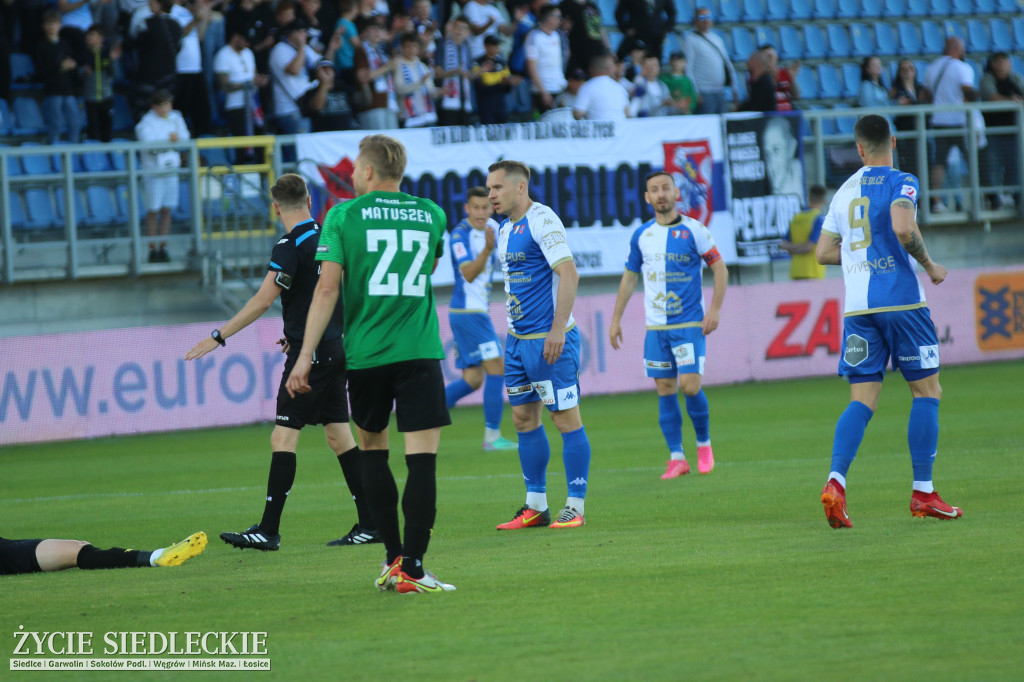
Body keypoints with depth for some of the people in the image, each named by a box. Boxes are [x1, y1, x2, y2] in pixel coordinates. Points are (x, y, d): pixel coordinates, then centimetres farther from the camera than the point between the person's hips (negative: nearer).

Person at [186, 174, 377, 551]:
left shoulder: (291, 247, -14)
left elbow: (263, 300, -20)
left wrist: (218, 337, -17)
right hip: (336, 349, 8)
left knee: (283, 437, -8)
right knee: (339, 435, 12)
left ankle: (268, 530, -10)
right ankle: (369, 524, 11)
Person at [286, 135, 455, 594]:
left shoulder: (343, 215, 1)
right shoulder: (431, 215, 9)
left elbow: (327, 288, -6)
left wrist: (305, 357, -5)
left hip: (364, 353, 0)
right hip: (420, 350, 0)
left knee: (372, 449, 18)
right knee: (422, 458, -4)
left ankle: (393, 558, 16)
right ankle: (410, 568, -12)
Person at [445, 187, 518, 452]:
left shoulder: (491, 227, 9)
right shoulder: (460, 235, -16)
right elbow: (468, 273, -29)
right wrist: (487, 249, -43)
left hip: (477, 312, 9)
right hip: (468, 311, -9)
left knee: (472, 380, 7)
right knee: (497, 370, -11)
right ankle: (492, 437, -9)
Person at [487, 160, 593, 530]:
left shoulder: (542, 221, -12)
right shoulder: (506, 230, 15)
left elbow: (568, 273, -19)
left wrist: (558, 329, -24)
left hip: (549, 340, -9)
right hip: (518, 339, 9)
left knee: (566, 419, -5)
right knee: (523, 418, 10)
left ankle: (575, 508, -2)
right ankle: (536, 506, 16)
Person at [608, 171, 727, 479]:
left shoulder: (693, 230, -4)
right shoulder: (641, 235, 8)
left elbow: (720, 268, 0)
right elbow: (629, 278, 17)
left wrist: (715, 308, -9)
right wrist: (616, 319, 14)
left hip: (689, 324, -4)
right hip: (656, 326, 4)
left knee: (690, 385, -13)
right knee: (665, 389, 1)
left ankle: (704, 444, 10)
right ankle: (676, 458, 7)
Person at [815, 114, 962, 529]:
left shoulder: (845, 190, 14)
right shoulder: (900, 183, -4)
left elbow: (823, 252, 16)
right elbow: (903, 229, -22)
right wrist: (929, 264, -7)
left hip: (858, 308, 5)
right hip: (900, 301, -5)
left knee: (862, 400, 4)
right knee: (927, 392, 6)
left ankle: (836, 480, -17)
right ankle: (923, 493, 4)